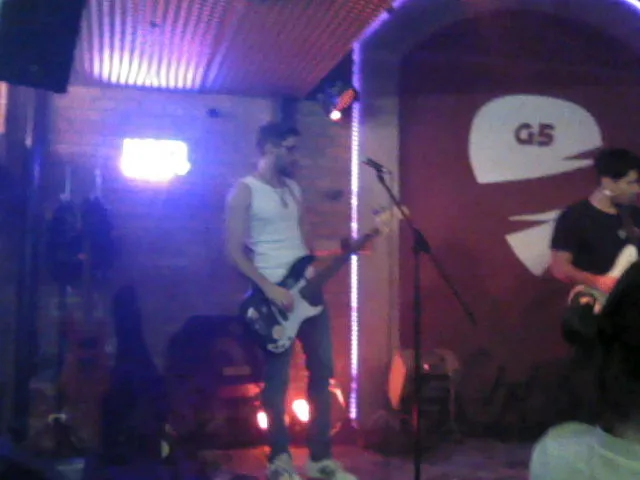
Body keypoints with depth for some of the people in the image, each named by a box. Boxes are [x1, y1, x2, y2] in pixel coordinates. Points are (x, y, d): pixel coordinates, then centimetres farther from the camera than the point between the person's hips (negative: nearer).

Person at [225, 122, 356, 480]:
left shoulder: (294, 188, 15)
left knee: (322, 369, 7)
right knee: (277, 379, 1)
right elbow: (235, 251, -11)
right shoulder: (244, 191, -5)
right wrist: (269, 289, -17)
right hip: (272, 294, -7)